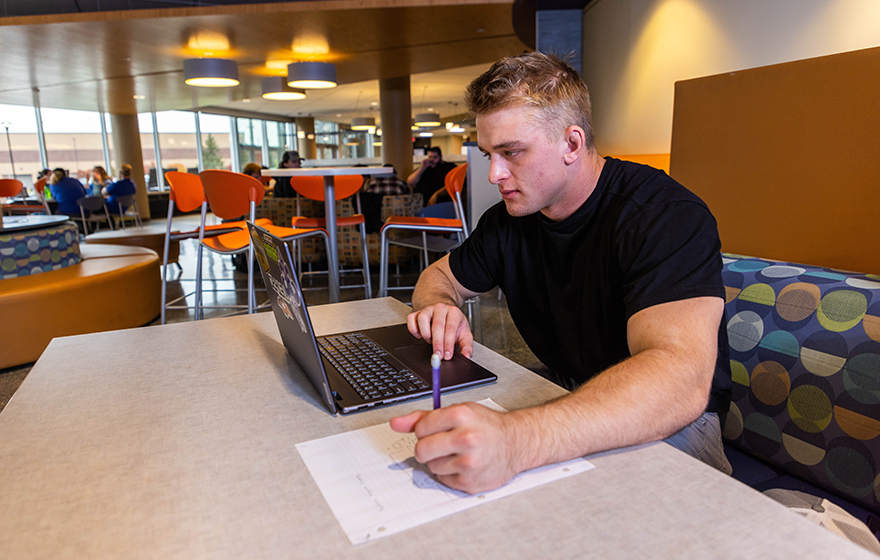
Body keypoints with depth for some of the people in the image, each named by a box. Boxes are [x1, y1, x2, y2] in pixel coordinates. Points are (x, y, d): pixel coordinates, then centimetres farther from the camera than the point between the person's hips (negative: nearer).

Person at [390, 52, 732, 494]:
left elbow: (681, 380, -39)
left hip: (671, 420, -4)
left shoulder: (666, 215, -24)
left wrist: (515, 441, -55)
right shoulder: (509, 219, -2)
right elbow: (440, 275, 14)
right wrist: (438, 308, -14)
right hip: (564, 392, 5)